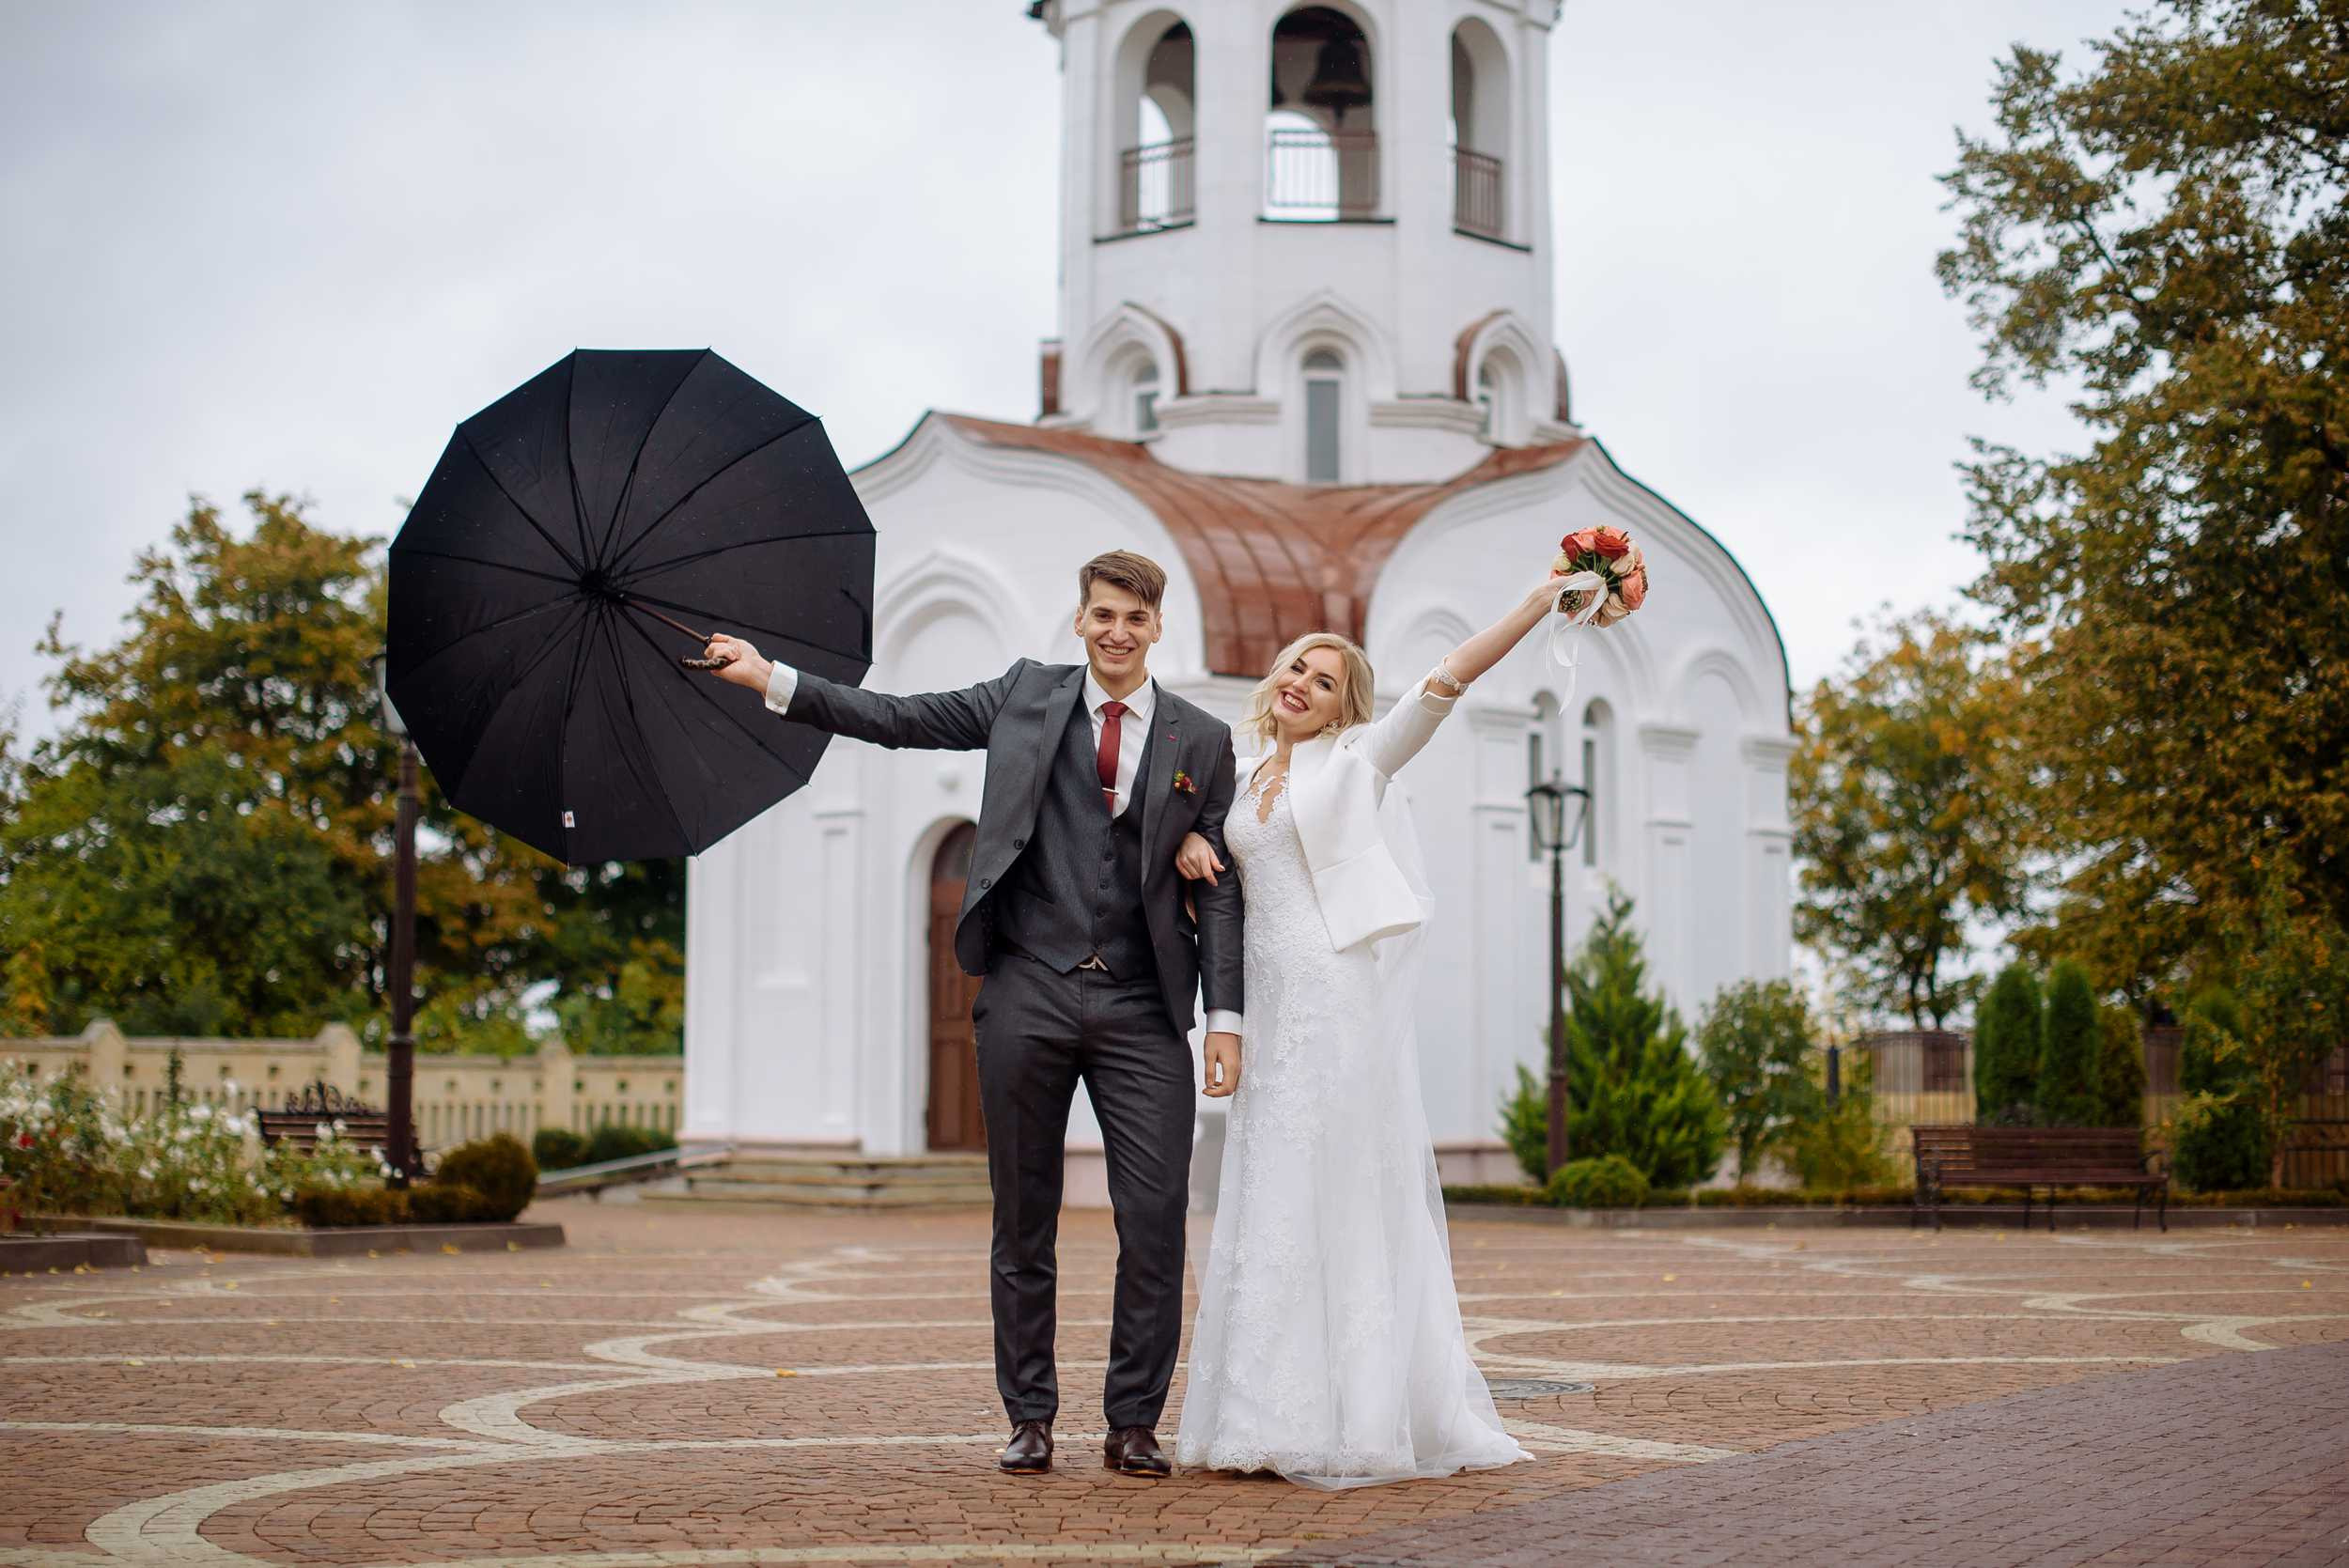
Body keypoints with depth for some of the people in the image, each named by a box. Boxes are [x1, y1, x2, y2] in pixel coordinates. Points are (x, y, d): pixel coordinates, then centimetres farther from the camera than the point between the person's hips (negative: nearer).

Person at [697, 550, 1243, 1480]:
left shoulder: (1201, 743, 8)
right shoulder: (1027, 696, 10)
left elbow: (1218, 890, 5)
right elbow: (897, 720, 8)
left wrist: (1225, 1017, -3)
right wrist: (771, 680, 0)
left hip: (1141, 1013, 0)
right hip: (1028, 994, 0)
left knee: (1156, 1219, -4)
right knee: (1024, 1221, 6)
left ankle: (1133, 1423, 9)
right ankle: (1030, 1418, 17)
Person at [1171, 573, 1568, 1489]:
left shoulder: (1358, 758, 4)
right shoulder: (1242, 779, 17)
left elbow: (1445, 682, -5)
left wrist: (1538, 604, -14)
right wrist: (1190, 843, 6)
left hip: (1348, 1000, -5)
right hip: (1272, 1006, 5)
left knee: (1350, 1196, -6)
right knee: (1273, 1203, 4)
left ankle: (1371, 1417, -1)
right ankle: (1281, 1420, 8)